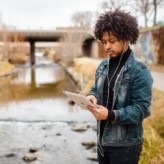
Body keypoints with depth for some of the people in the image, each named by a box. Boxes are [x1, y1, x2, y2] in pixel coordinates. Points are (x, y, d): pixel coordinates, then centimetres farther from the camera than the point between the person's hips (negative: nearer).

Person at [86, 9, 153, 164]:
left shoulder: (139, 71, -15)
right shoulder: (103, 65, 5)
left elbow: (141, 109, -19)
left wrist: (111, 115, -30)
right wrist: (92, 97, -7)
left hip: (125, 144, -6)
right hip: (102, 139, 6)